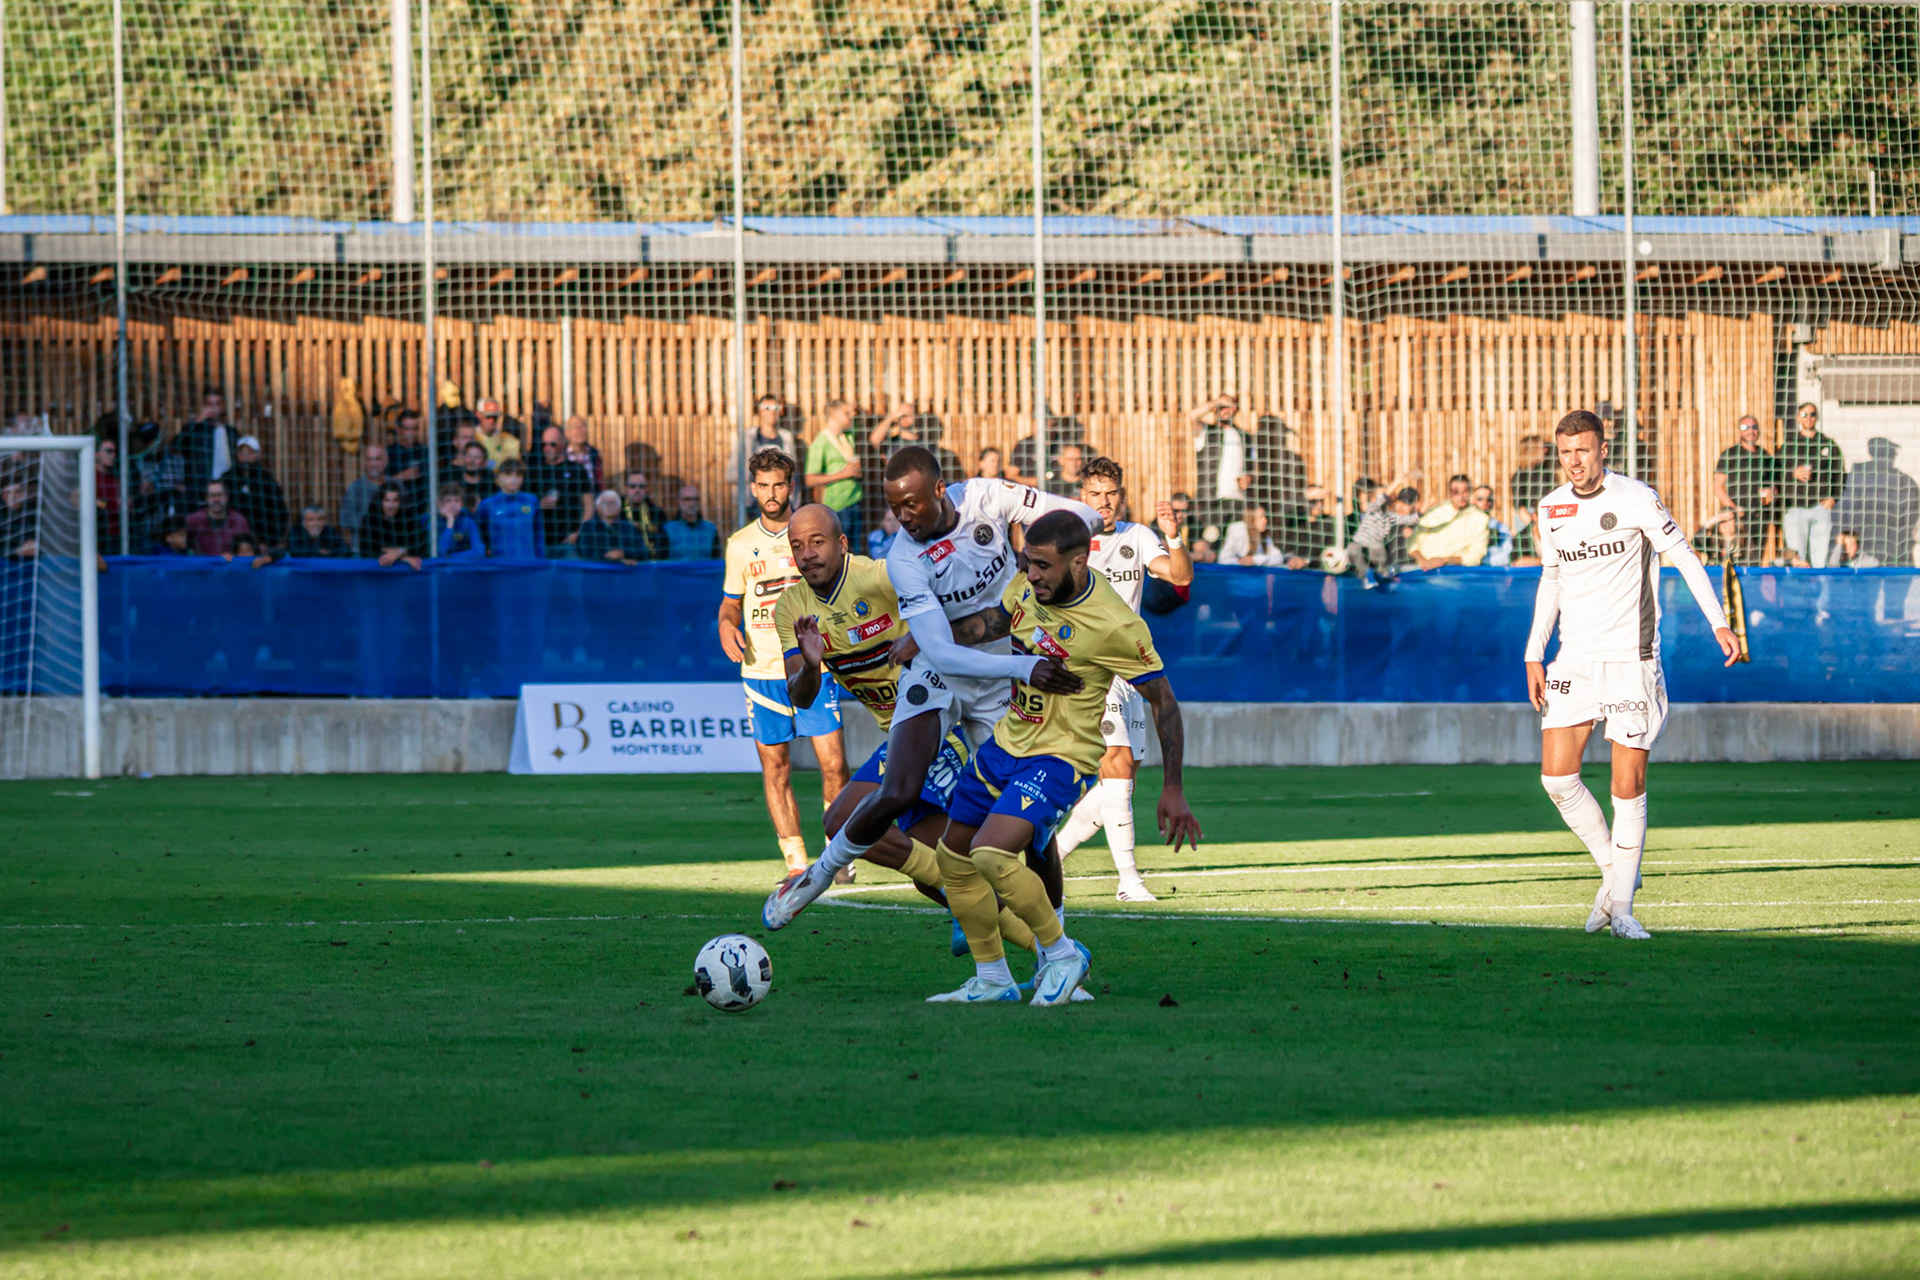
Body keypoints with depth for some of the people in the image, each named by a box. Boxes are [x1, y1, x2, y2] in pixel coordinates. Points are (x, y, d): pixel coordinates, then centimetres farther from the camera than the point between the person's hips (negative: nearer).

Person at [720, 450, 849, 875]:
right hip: (762, 669, 2)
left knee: (833, 763, -8)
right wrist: (727, 625, -4)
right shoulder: (740, 544, 8)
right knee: (775, 767, 1)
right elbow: (731, 601, 17)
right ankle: (797, 863, 7)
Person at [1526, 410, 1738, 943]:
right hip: (1574, 660, 5)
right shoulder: (1550, 510, 7)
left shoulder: (1636, 499, -8)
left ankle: (1621, 904, 4)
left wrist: (1719, 623, -16)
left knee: (1629, 785, -6)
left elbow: (1684, 558, -6)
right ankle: (1614, 870, 12)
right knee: (1556, 775, -7)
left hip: (1630, 659, -5)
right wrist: (1534, 654, 14)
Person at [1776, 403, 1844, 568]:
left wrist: (1833, 498, -1)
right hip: (1795, 508, 0)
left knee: (1820, 560, -3)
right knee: (1798, 560, -5)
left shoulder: (1828, 444, 10)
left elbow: (1840, 474, 12)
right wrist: (1793, 474, -13)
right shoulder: (1788, 445, 9)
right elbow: (1776, 474, 6)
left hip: (1821, 506, 0)